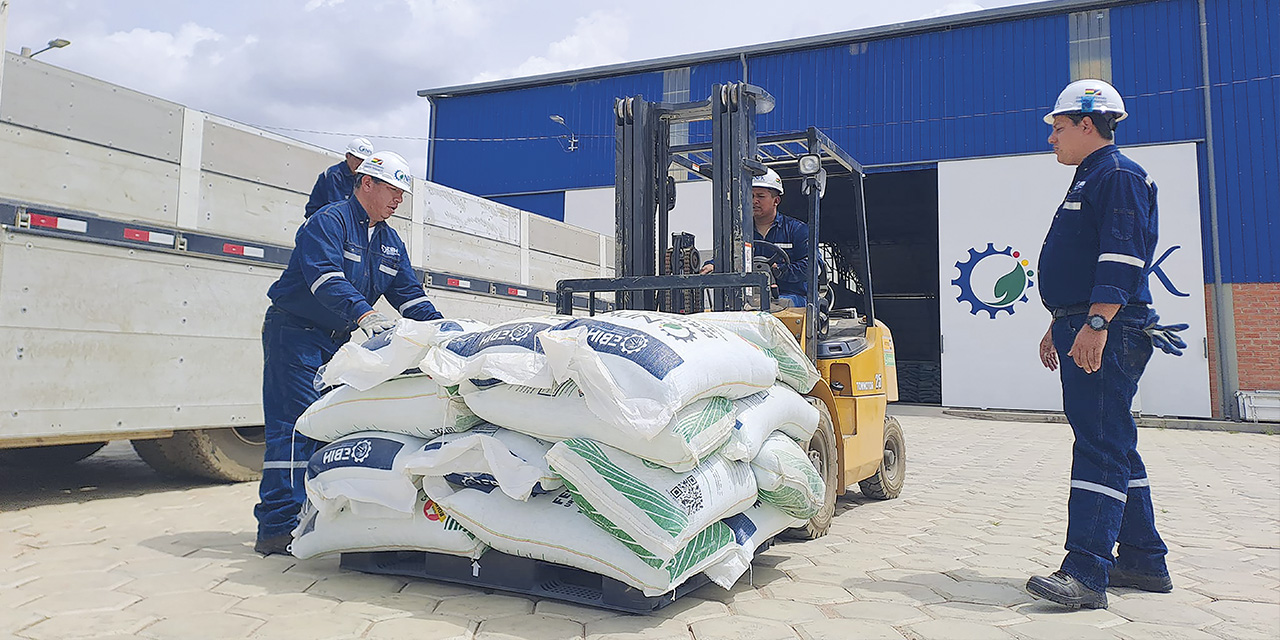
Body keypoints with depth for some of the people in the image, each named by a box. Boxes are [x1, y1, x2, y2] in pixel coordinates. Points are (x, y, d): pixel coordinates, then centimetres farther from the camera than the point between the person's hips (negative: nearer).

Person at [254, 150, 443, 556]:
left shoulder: (391, 243, 14)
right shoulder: (328, 222, -11)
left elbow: (410, 294, 11)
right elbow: (326, 278, -27)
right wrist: (364, 314, -42)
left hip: (340, 341, 8)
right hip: (295, 333, -8)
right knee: (296, 426, -13)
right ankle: (276, 528, -11)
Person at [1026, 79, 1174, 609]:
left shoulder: (1118, 176, -8)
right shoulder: (1089, 181, 24)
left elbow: (1121, 258, -20)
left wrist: (1096, 324, -27)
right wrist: (1060, 327, 27)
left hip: (1107, 334, -11)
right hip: (1086, 331, 11)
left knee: (1100, 449, -13)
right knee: (1115, 447, 14)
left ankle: (1086, 574, -14)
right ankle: (1144, 561, 23)